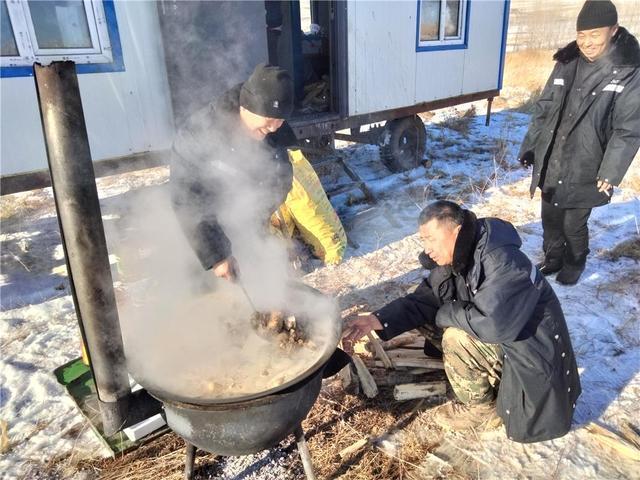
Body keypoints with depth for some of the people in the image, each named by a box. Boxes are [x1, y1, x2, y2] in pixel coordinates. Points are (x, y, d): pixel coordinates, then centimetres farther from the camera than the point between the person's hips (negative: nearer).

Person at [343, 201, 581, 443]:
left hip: (532, 348, -8)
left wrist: (447, 314, -21)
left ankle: (482, 408, 1)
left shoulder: (504, 262, -31)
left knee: (456, 337, -24)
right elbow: (421, 301, -5)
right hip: (499, 340, 9)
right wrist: (377, 320, -21)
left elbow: (493, 325, -38)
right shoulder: (454, 260, -5)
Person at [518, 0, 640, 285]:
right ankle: (553, 258, 40)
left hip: (584, 171, -4)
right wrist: (529, 148, 9)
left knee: (574, 223, 8)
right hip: (549, 164, 4)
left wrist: (610, 173, -18)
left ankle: (575, 264, 35)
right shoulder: (567, 63, 2)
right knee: (550, 217, 17)